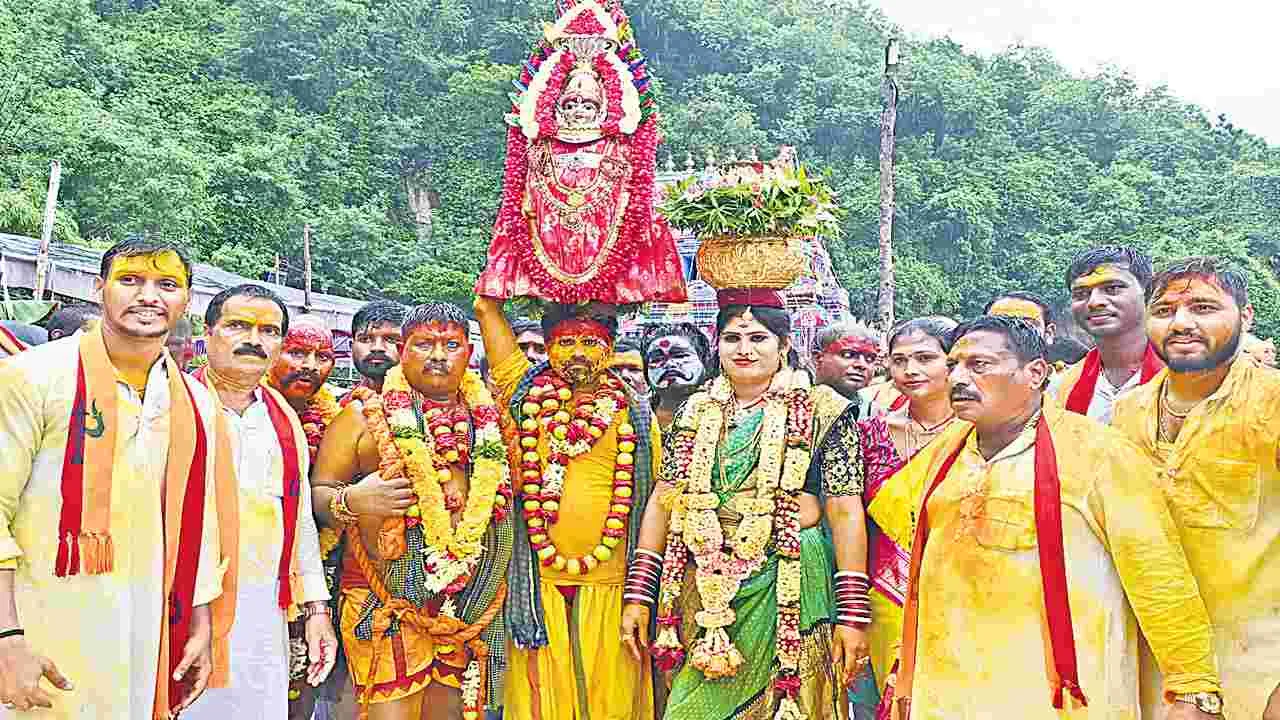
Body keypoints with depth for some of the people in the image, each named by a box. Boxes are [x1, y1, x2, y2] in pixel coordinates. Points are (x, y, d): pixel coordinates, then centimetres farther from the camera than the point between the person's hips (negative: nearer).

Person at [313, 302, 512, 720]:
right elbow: (316, 493, 1)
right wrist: (351, 501, -18)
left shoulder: (486, 418, 11)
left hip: (472, 603, 4)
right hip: (387, 603, -3)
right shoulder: (364, 415, 2)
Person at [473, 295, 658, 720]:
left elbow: (656, 500, 6)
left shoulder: (634, 414, 4)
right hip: (537, 578, 0)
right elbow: (485, 307, 2)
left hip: (609, 580, 0)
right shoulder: (529, 395, 3)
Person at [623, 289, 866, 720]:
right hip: (703, 591, 4)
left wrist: (852, 615, -12)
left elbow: (845, 514, -6)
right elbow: (663, 502, 7)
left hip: (787, 589, -3)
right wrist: (638, 595, 2)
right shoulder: (695, 413, 9)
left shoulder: (821, 412, -3)